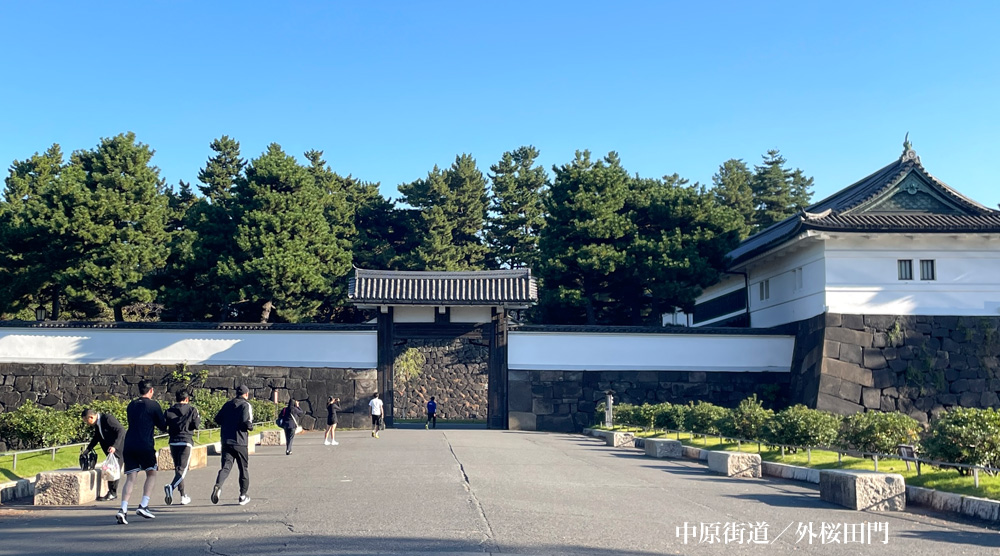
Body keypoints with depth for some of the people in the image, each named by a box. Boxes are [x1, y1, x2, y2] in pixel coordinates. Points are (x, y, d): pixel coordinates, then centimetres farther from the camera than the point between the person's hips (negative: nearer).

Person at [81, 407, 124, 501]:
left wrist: (114, 446, -32)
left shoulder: (108, 418, -22)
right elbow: (96, 438, 18)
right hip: (110, 448, 9)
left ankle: (112, 493, 0)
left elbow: (121, 431, -26)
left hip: (119, 447, -9)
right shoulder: (97, 424, 5)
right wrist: (87, 449, 8)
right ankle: (112, 493, 14)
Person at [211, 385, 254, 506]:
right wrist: (251, 427, 3)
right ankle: (243, 495, 16)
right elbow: (247, 422, -18)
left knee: (226, 466, -1)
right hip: (240, 443, -4)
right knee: (244, 469, 11)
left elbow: (217, 419, 12)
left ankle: (218, 486, -30)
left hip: (226, 441, 4)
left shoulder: (228, 404, 12)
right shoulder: (246, 405, -5)